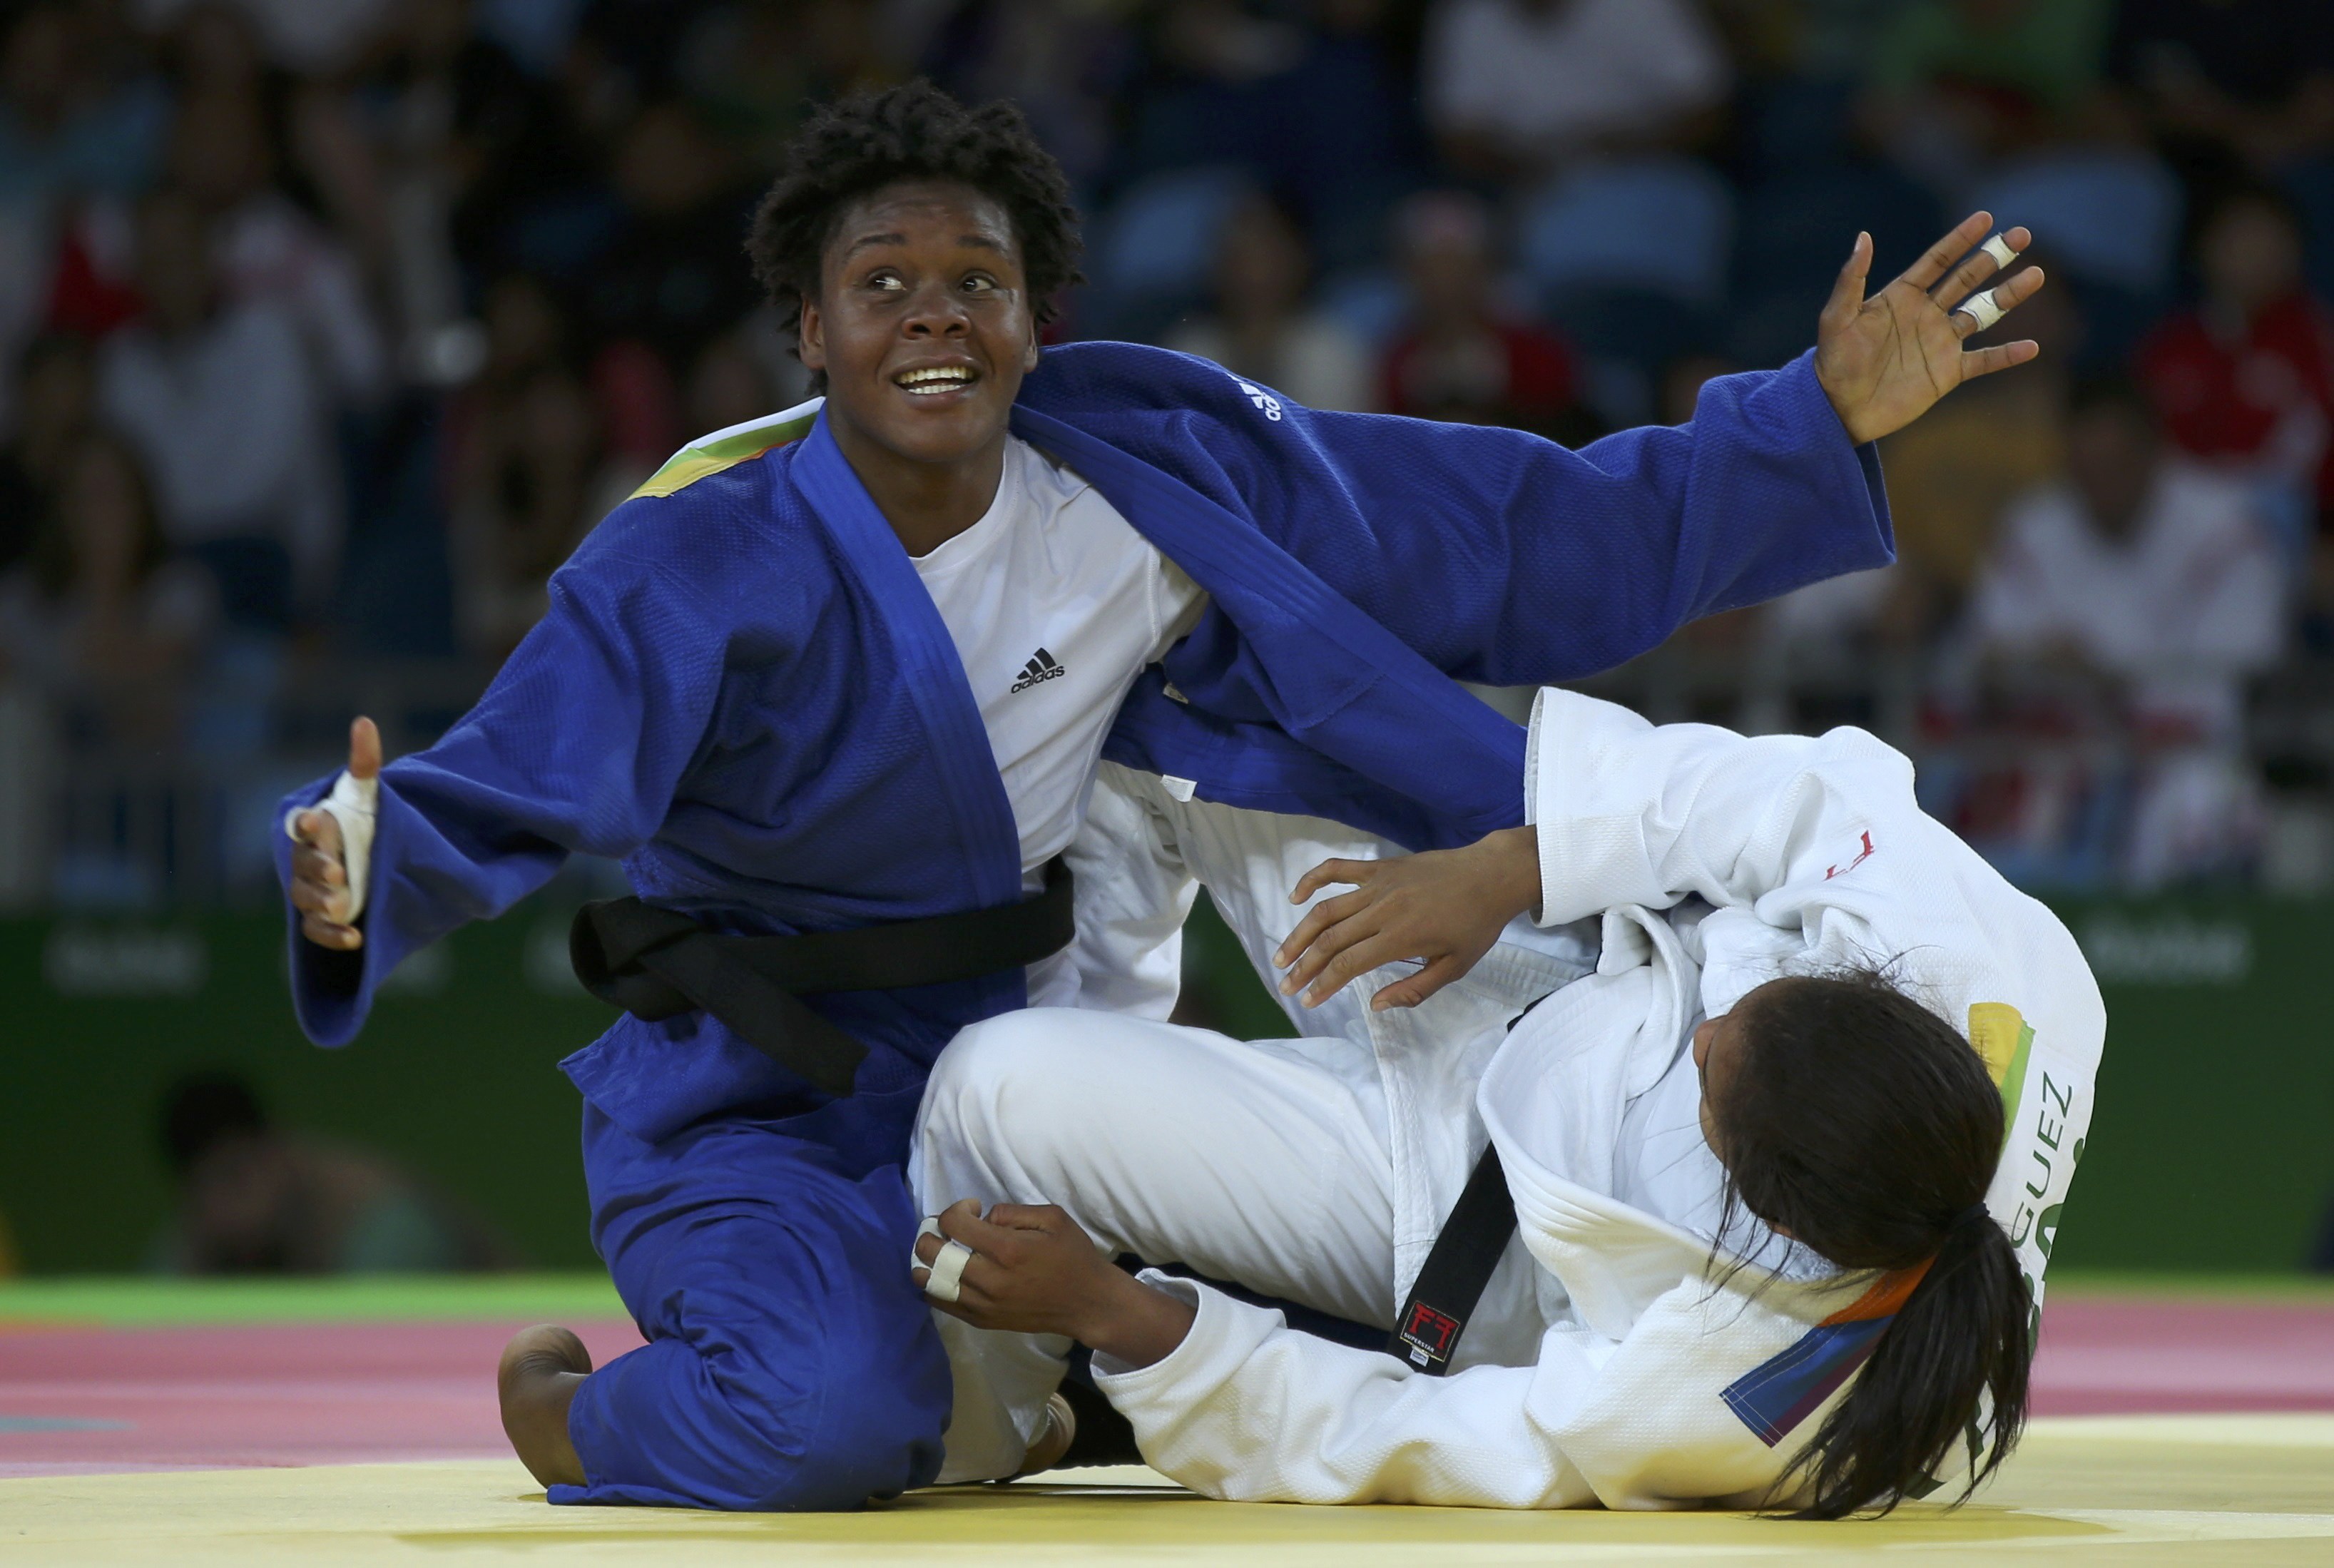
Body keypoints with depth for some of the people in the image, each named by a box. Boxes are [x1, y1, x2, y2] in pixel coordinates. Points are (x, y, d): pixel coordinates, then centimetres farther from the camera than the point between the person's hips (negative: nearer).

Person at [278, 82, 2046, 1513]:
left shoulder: (1163, 471, -8)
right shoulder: (703, 571, -20)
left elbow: (1536, 543, -5)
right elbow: (503, 788, -32)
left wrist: (1825, 424, -10)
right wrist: (363, 880, -56)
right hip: (760, 1118, -5)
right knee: (839, 1418, -34)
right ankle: (582, 1414, 1)